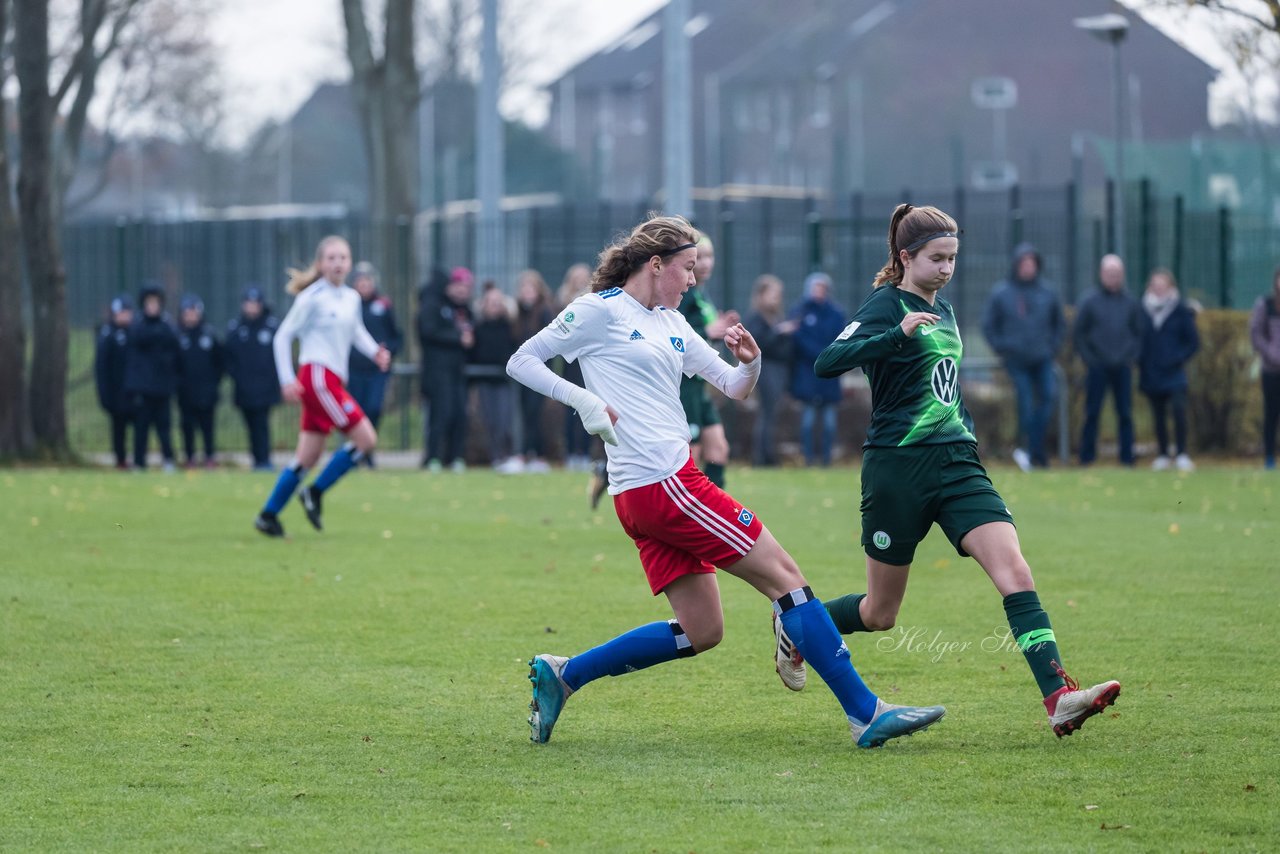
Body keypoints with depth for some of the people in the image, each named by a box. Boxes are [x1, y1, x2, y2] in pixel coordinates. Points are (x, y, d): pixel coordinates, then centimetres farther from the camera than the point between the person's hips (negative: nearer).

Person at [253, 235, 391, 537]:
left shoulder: (352, 298, 13)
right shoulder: (313, 298, -8)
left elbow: (356, 331, 30)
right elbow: (283, 336, -5)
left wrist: (375, 351, 10)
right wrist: (287, 380, -11)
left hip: (333, 381, 8)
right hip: (317, 376, -8)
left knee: (307, 457, 9)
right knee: (366, 438, -11)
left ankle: (268, 515, 14)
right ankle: (315, 493, -1)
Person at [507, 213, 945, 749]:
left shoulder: (671, 324, 18)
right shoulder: (599, 311, -4)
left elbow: (734, 388, 20)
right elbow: (522, 362, -3)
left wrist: (749, 362, -3)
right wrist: (583, 401, -16)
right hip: (660, 483, -9)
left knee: (701, 632, 8)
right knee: (784, 575, -7)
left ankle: (561, 675, 13)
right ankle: (865, 713, -6)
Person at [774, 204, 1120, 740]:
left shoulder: (942, 310, 14)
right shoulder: (885, 306, -9)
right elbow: (827, 363, -26)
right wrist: (898, 333, -38)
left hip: (955, 464, 6)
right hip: (897, 469, -6)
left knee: (1014, 569, -16)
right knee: (880, 613, 5)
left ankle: (1059, 699, -27)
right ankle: (793, 629, 36)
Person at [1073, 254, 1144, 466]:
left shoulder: (1131, 303, 8)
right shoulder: (1090, 302, 2)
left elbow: (1138, 333, 14)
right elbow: (1078, 334, 4)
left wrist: (1131, 357, 1)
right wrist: (1089, 359, -5)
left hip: (1123, 367, 2)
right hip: (1098, 367, -2)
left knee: (1125, 414, 2)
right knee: (1092, 414, -3)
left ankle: (1127, 457, 5)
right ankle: (1087, 457, 2)